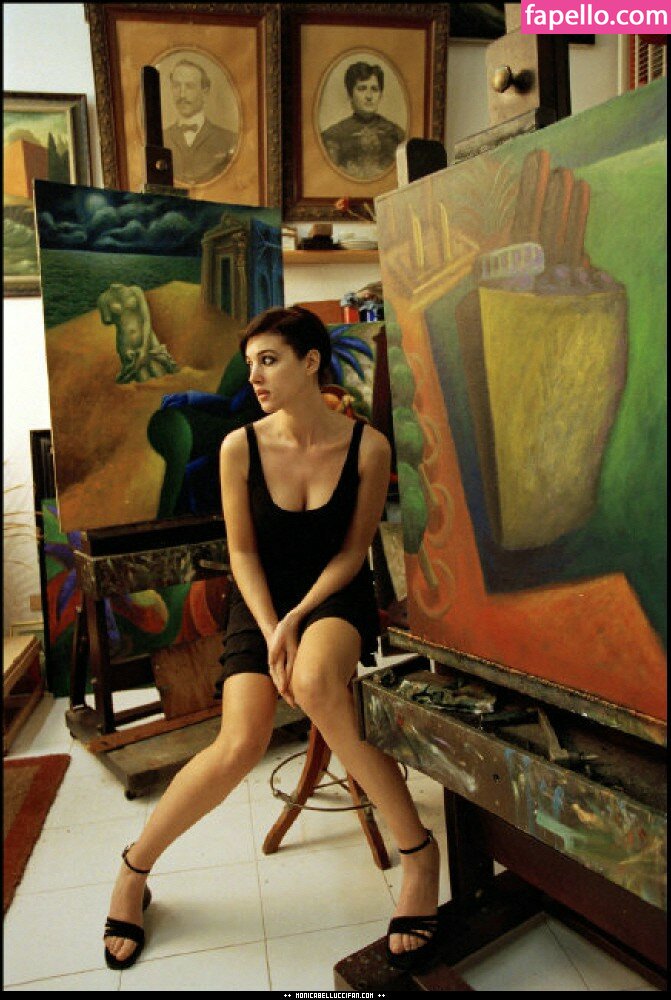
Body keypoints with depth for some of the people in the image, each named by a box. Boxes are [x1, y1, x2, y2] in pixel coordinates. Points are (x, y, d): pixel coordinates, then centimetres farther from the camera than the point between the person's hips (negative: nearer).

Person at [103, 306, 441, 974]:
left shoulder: (367, 446, -11)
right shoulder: (241, 448, -9)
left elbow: (352, 550, -6)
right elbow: (242, 552, -3)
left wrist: (296, 622, -16)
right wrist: (271, 631, -15)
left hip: (336, 595, -1)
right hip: (261, 599, 1)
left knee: (315, 682, -36)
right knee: (240, 746, -19)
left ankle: (417, 851, -16)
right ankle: (133, 870, 11)